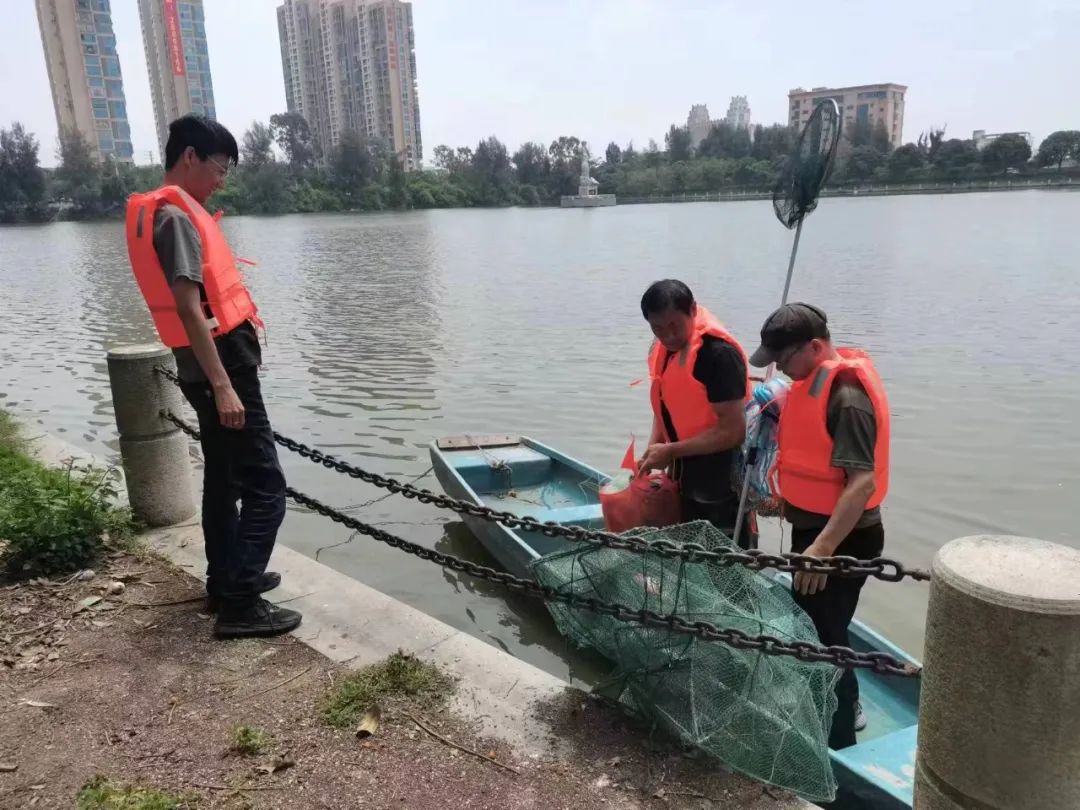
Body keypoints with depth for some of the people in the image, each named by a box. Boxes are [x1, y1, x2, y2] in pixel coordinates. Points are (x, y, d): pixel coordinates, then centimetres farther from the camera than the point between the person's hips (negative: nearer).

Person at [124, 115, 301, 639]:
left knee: (224, 479, 18)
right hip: (220, 368, -11)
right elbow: (188, 307, -23)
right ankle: (239, 605, -4)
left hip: (214, 367, 11)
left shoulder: (165, 211, 16)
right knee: (266, 486, -8)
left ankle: (225, 581, 30)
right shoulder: (176, 215, -16)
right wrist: (223, 385, -26)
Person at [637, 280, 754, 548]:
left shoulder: (719, 353, -23)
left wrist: (671, 451, -19)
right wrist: (654, 449, 1)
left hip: (721, 491, -8)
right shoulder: (662, 350, 4)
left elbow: (733, 431, -24)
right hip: (685, 483, 8)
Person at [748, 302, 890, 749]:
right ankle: (845, 705, 45)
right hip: (815, 528, 10)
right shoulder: (816, 379, 4)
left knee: (821, 635, 2)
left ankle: (837, 740, 20)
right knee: (814, 624, 24)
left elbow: (863, 481, -31)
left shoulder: (846, 396, -26)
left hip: (841, 538, -10)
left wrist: (823, 547, -34)